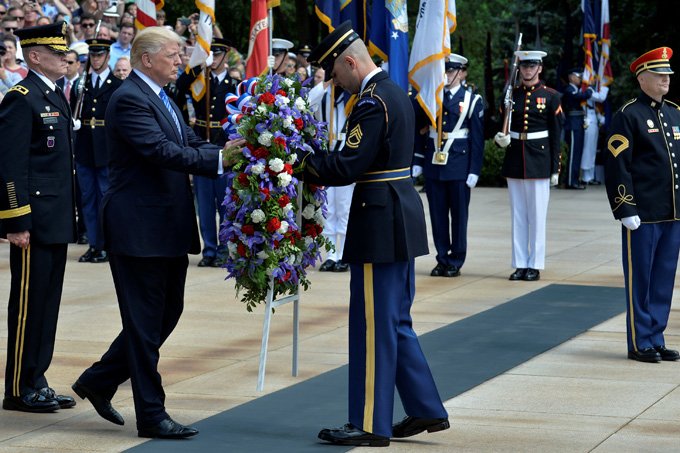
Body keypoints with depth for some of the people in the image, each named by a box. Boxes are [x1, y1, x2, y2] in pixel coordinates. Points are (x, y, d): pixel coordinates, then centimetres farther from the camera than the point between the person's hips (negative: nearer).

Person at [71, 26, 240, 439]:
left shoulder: (161, 99, 16)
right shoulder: (130, 100, -16)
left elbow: (192, 144, 9)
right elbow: (163, 152, -26)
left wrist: (231, 152, -9)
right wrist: (220, 158, -30)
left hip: (168, 227, 10)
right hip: (139, 229, -10)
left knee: (167, 313, 16)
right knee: (146, 322, -2)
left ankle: (99, 381, 29)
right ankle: (151, 415, 5)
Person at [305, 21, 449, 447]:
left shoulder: (373, 103, -17)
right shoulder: (395, 93, 14)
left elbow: (346, 167, -22)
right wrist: (316, 161, 5)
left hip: (380, 224, -10)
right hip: (402, 219, 10)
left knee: (373, 324, -3)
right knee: (396, 322, 17)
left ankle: (370, 424, 4)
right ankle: (426, 408, 21)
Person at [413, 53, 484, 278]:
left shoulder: (472, 100, 0)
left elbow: (477, 139, -2)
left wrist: (474, 170, -7)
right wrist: (417, 162, 5)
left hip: (459, 165, -3)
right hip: (433, 165, 3)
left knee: (459, 215, 3)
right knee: (437, 215, 5)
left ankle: (456, 261, 9)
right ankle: (442, 259, 13)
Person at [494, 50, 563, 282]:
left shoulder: (550, 96, -1)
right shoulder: (511, 95, 7)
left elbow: (556, 135, -1)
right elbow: (502, 126, 12)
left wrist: (555, 169, -4)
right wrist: (500, 138, -12)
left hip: (539, 161, -3)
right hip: (514, 162, 3)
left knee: (537, 216, 0)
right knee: (518, 215, 7)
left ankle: (535, 265, 6)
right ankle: (520, 264, 12)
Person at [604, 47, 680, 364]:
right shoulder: (628, 115, -7)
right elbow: (617, 167, -11)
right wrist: (627, 211, -16)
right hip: (642, 215, -7)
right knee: (639, 280, 1)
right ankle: (640, 344, 8)